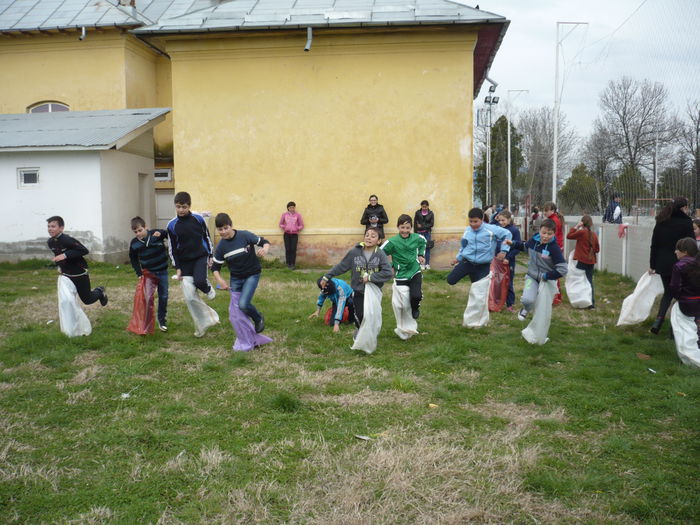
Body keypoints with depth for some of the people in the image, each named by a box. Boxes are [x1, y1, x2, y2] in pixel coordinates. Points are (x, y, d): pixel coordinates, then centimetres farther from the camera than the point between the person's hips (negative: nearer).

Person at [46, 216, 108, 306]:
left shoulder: (67, 240, -26)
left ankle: (99, 291, 38)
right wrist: (59, 265, 6)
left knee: (87, 300, 7)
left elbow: (84, 250, -28)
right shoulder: (50, 242, -3)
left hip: (79, 274, -6)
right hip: (65, 275, 6)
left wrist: (66, 255, -33)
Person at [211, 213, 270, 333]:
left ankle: (259, 319, 9)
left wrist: (265, 249, -30)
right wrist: (220, 280, -15)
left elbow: (264, 242, -7)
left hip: (252, 275, -4)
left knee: (243, 304, -21)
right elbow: (215, 267, 2)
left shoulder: (245, 235, -17)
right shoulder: (221, 246, -6)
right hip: (235, 278, 4)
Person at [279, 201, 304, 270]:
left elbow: (301, 225, 6)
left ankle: (293, 264, -5)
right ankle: (288, 264, 2)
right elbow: (280, 224, 13)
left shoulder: (298, 215, 2)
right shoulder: (284, 214, 5)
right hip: (287, 234, 1)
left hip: (294, 234, -1)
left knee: (293, 249, -9)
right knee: (288, 249, -5)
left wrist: (297, 228, -11)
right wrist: (284, 228, -6)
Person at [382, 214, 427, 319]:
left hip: (415, 272, 1)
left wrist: (421, 255, 10)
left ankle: (415, 308, 18)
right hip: (401, 275, -1)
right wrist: (389, 266, -10)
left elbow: (423, 242, 20)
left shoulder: (417, 238, -4)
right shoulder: (392, 242, -15)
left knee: (416, 296, -19)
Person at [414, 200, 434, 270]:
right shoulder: (417, 213, 1)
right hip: (419, 233, 0)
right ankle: (422, 264, 4)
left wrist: (422, 226, -10)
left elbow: (432, 224, -3)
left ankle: (427, 264, 7)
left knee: (427, 248, 1)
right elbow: (415, 223, 2)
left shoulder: (431, 213, 1)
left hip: (427, 233, 0)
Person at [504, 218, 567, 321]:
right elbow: (525, 246, 16)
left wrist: (546, 276, -18)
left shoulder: (554, 248, -22)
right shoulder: (534, 240, -10)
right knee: (528, 300, -22)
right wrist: (513, 243, 5)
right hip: (532, 277, 2)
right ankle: (526, 309, 14)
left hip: (547, 281, -2)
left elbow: (562, 269, -23)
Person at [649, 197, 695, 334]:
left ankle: (658, 320, 0)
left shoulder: (661, 222, 5)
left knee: (667, 292, 17)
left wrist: (652, 265, 13)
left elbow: (654, 245, 8)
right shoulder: (686, 222, -10)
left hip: (663, 265, 5)